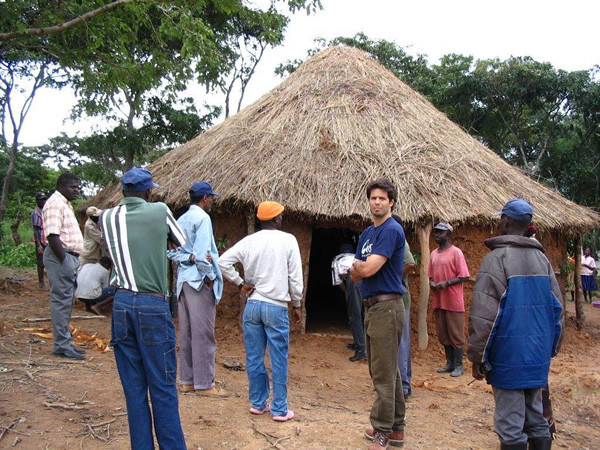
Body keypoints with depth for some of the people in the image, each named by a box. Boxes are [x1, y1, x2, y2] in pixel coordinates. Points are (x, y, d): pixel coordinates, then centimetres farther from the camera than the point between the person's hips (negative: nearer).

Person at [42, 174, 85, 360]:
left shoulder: (65, 203, 19)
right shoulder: (55, 203, -13)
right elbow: (52, 235, -22)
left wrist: (72, 261, 18)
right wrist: (64, 260, -22)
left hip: (70, 256, 10)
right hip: (60, 257, -10)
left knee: (67, 301, 13)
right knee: (61, 300, -6)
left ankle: (65, 341, 21)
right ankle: (62, 345, -1)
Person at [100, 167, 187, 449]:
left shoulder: (107, 218, 4)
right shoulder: (159, 211, -4)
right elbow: (181, 242, 12)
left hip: (122, 304, 4)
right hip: (153, 306, -4)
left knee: (133, 388, 11)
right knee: (162, 388, 3)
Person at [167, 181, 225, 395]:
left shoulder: (181, 220, 13)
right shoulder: (202, 217, -11)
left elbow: (173, 251, 11)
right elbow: (202, 252, -19)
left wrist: (188, 258, -2)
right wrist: (211, 277, -11)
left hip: (183, 279, 9)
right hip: (199, 280, -8)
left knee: (186, 332, 12)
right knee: (203, 334, -2)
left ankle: (187, 380, 20)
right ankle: (204, 383, 5)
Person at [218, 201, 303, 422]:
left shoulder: (249, 241, 2)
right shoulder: (288, 240, -7)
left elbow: (223, 261, -2)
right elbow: (295, 277, -6)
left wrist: (240, 283, 4)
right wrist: (297, 304, 5)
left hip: (252, 306, 4)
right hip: (276, 307, -4)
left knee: (254, 358, 12)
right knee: (279, 361, 5)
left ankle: (258, 403, 24)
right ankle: (280, 409, 12)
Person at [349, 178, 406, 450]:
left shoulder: (392, 230, -12)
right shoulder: (367, 233, 16)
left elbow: (367, 269, -20)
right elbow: (355, 274, 12)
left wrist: (358, 264, 1)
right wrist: (361, 267, -9)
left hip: (386, 307, -10)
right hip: (372, 306, 10)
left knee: (383, 373, -3)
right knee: (388, 370, 15)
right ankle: (396, 428, 26)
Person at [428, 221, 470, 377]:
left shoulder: (456, 252, -8)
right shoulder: (433, 254, 12)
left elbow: (464, 276, -12)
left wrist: (447, 283, -21)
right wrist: (431, 283, -3)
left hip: (454, 301, -7)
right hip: (438, 301, 7)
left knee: (456, 334, 1)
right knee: (443, 334, 13)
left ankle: (458, 365, 10)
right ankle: (449, 363, 24)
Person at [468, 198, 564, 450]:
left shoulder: (496, 259, -13)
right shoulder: (542, 259, 8)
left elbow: (483, 315, -16)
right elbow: (556, 308, 14)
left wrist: (477, 358, -8)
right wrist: (551, 347, 23)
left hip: (508, 354, -7)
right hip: (539, 354, 7)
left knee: (511, 428, 1)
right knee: (536, 418, 18)